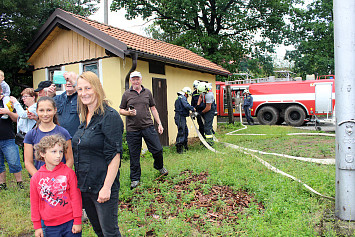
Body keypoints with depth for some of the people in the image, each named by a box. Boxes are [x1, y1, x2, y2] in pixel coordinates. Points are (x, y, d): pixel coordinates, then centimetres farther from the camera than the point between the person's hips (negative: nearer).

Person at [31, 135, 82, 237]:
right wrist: (37, 226, 10)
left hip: (70, 222, -2)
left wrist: (77, 221, -3)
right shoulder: (36, 178, -1)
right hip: (51, 226, 2)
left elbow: (76, 197, -4)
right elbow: (34, 204, 7)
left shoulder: (68, 172, -7)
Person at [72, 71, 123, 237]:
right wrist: (78, 182, 14)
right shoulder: (84, 118, 8)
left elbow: (115, 155, -19)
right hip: (84, 186, 8)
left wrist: (107, 187, -21)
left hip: (103, 186, -8)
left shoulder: (109, 116, -16)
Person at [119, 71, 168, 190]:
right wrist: (128, 113, -12)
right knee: (134, 155, 5)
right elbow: (121, 110, 10)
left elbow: (153, 109, 14)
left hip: (148, 126, 1)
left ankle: (159, 166, 32)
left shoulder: (147, 92, 10)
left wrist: (159, 123, 10)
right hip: (132, 129, -1)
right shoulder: (126, 94, 5)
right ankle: (135, 178, 22)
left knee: (158, 149, 1)